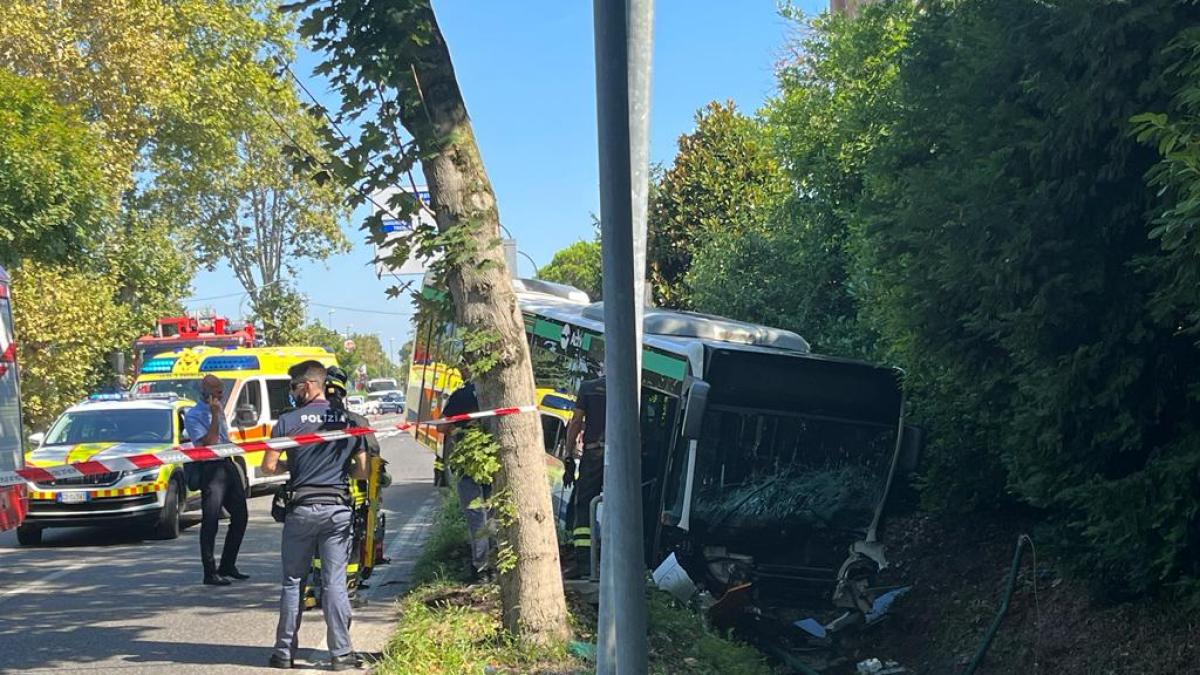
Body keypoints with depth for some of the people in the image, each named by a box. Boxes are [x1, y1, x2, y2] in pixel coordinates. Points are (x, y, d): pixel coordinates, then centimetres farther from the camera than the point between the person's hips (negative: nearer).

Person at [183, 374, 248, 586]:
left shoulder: (219, 408, 15)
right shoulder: (193, 416, -10)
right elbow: (209, 442, -19)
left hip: (228, 465, 9)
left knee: (240, 516, 11)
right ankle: (210, 573, -2)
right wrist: (215, 415, -21)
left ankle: (227, 566, 22)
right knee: (210, 522, -6)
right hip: (211, 468, -9)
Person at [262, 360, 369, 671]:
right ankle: (341, 653, 2)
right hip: (338, 509, 2)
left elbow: (268, 466, -4)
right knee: (335, 582, 3)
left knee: (293, 581, 8)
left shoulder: (289, 420, -3)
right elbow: (363, 470, 5)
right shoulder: (349, 422, 5)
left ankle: (285, 652, 12)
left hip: (302, 508, -2)